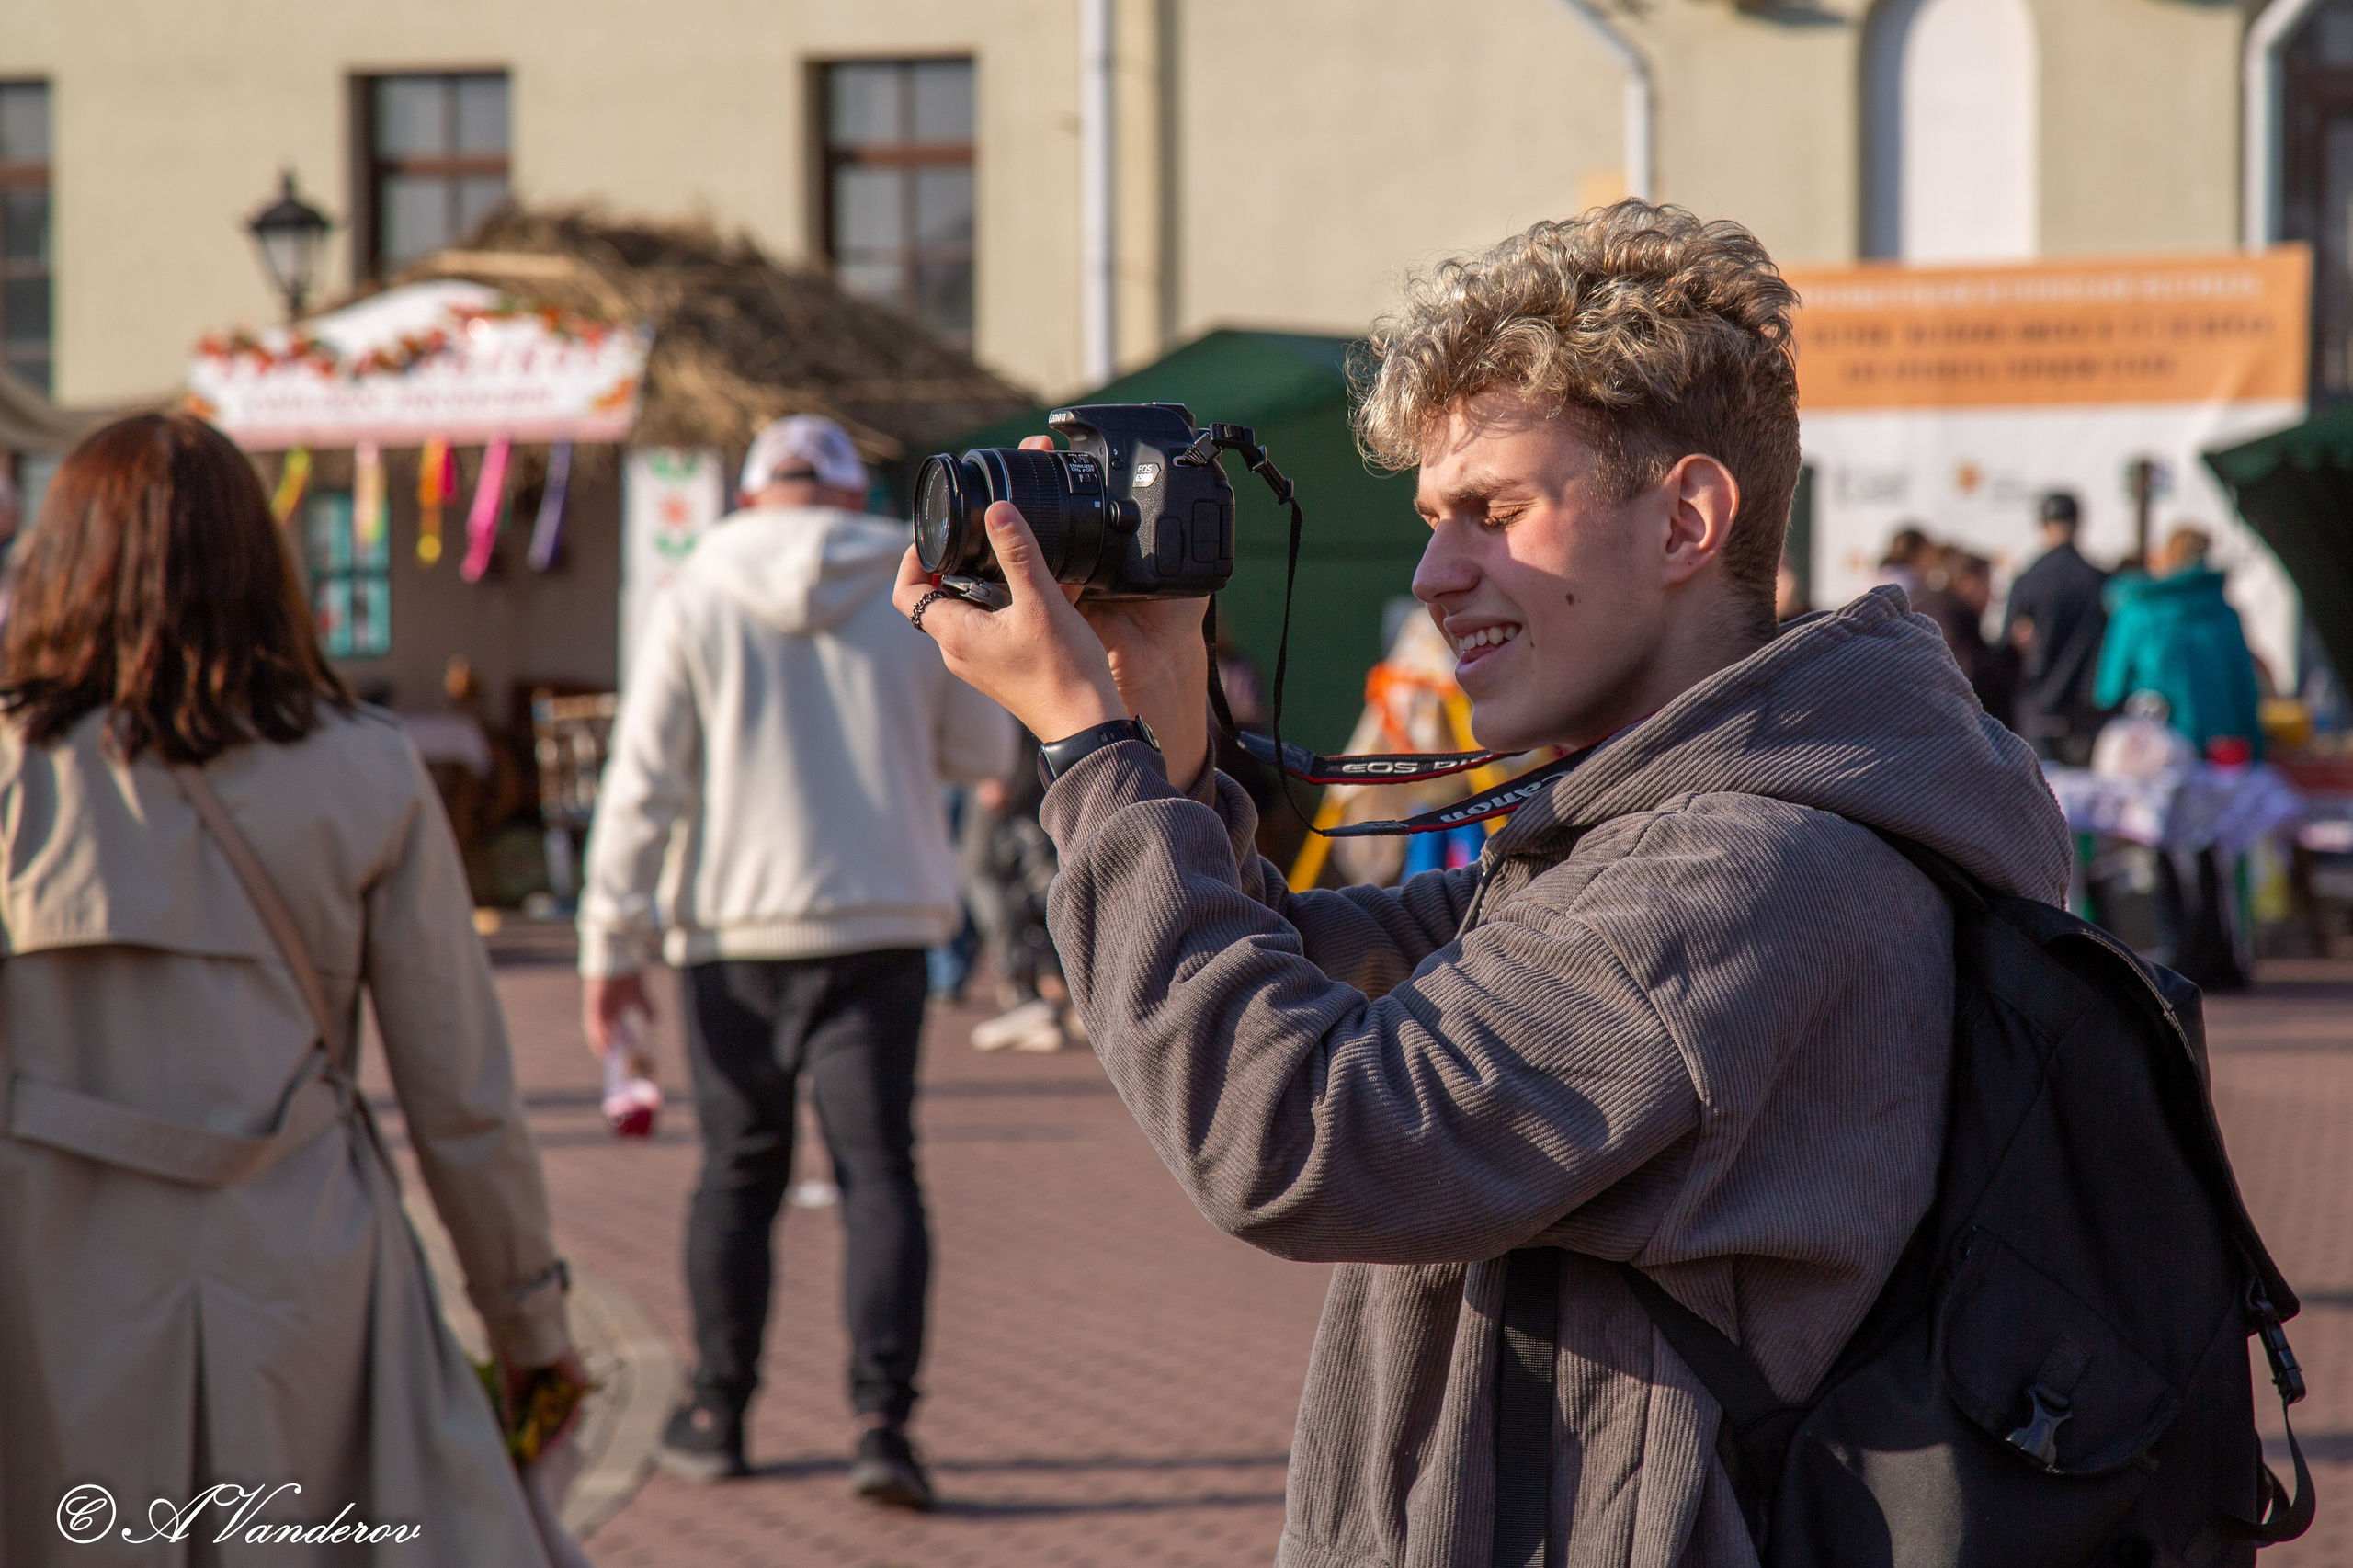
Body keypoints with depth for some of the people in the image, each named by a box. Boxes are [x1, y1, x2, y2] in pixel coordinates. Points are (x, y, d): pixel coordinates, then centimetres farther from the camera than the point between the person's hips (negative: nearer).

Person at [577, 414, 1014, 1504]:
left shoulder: (696, 602, -1)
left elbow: (641, 781, -3)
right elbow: (985, 754, 11)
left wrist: (614, 945, 0)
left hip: (733, 932, 0)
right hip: (879, 926, 0)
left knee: (738, 1172, 12)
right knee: (877, 1170, 0)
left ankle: (716, 1416, 20)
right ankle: (882, 1416, -13)